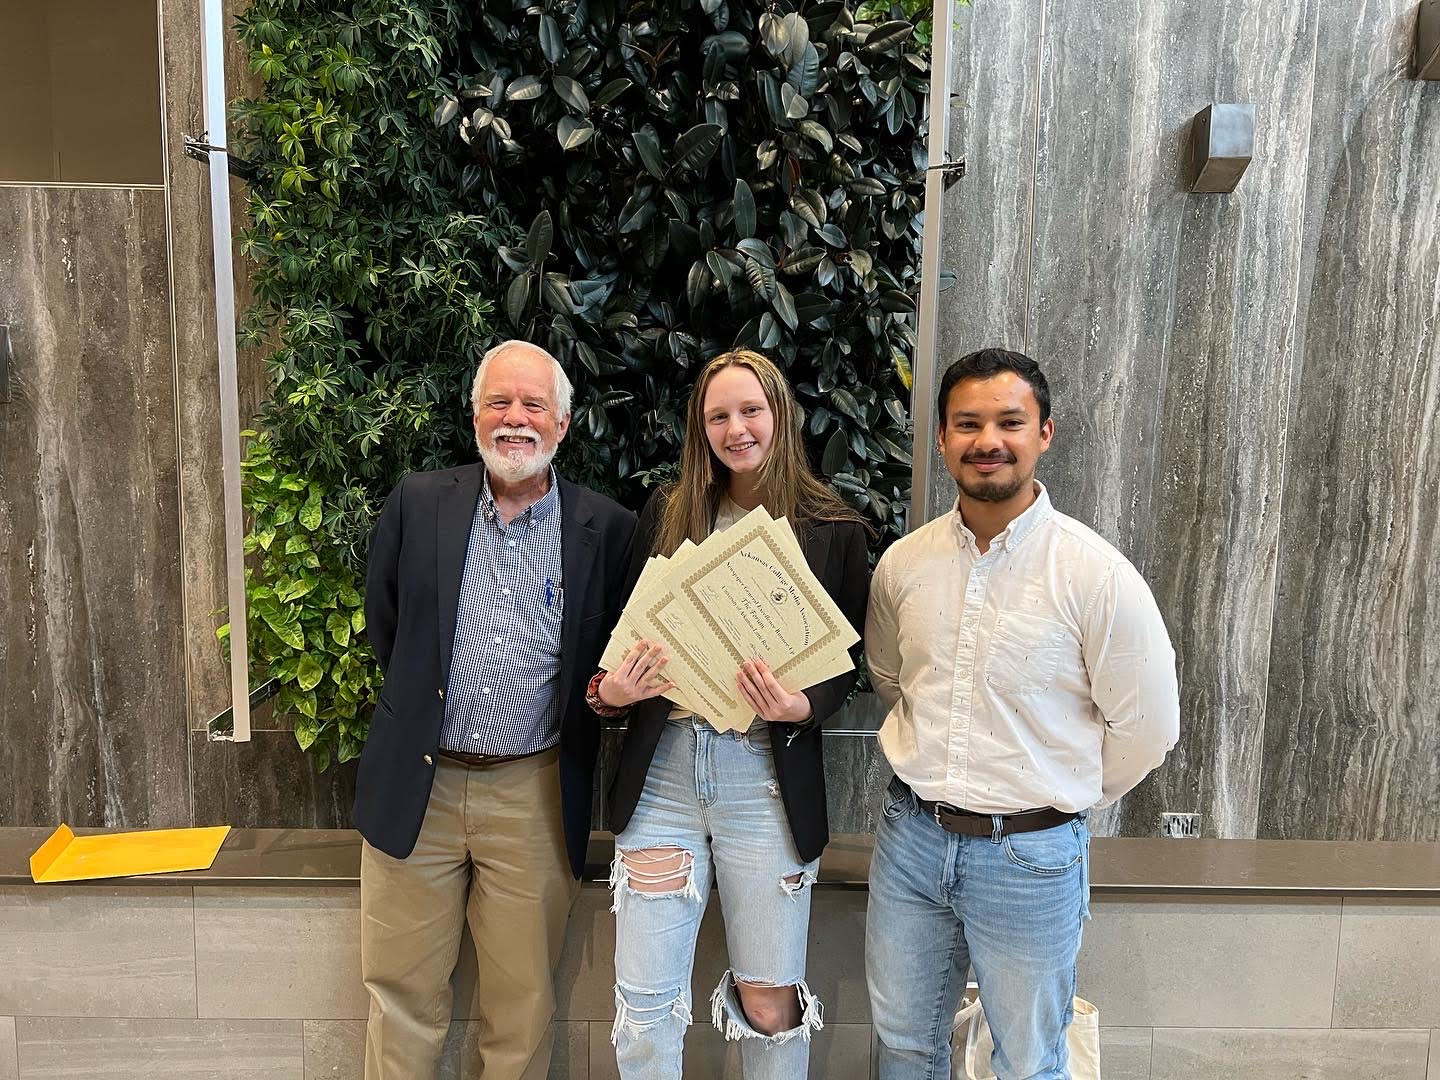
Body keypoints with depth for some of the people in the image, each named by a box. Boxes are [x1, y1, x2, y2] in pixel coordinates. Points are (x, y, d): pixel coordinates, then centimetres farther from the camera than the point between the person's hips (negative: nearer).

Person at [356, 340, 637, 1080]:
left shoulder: (607, 530, -4)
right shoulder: (417, 503, 0)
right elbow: (383, 626, 10)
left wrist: (603, 691, -10)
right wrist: (416, 706, 10)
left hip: (534, 797, -1)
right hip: (416, 787, 1)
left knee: (522, 1001, 15)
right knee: (401, 991, 15)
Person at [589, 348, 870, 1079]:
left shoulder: (834, 532, 0)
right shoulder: (664, 516, 7)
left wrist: (801, 709, -17)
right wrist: (608, 689, -10)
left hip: (768, 778, -1)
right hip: (660, 771, 2)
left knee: (770, 1003, 12)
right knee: (644, 999, 10)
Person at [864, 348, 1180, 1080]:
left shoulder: (1096, 574, -15)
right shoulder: (903, 563, -2)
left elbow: (1147, 729, -8)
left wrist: (1062, 800, 2)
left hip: (1031, 854, -3)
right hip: (909, 836, 4)